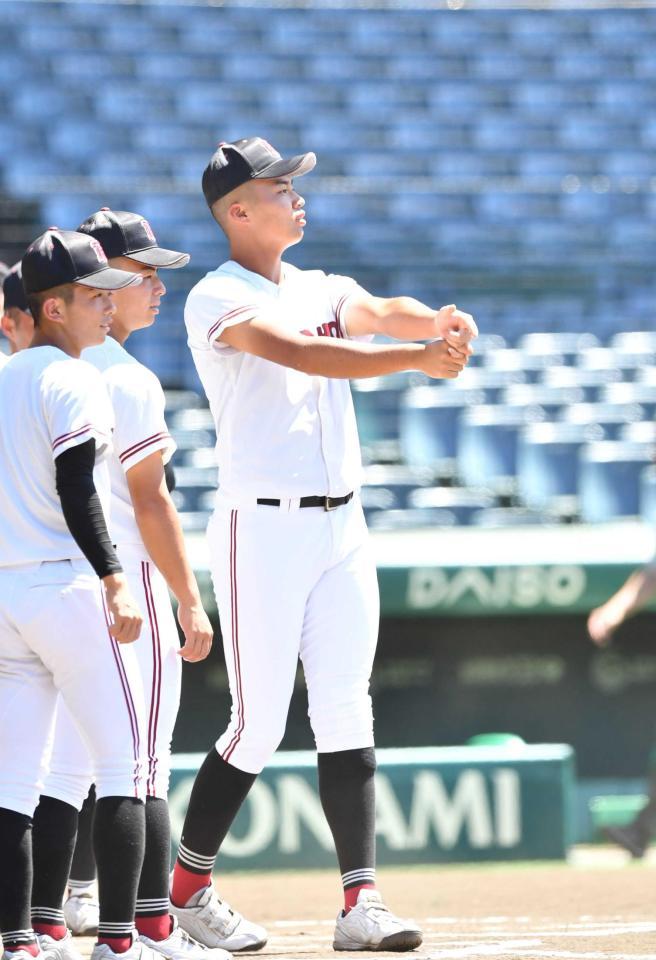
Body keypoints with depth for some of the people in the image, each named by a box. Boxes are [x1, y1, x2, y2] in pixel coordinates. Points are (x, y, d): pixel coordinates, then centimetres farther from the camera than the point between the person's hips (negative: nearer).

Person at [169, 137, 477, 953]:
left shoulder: (324, 290, 14)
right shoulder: (218, 300, -8)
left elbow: (380, 313, -6)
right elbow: (300, 355, -25)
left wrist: (439, 323, -29)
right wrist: (412, 359, -36)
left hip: (341, 526, 6)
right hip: (263, 527, -6)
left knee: (345, 715, 0)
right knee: (258, 728, -4)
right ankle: (186, 886, 13)